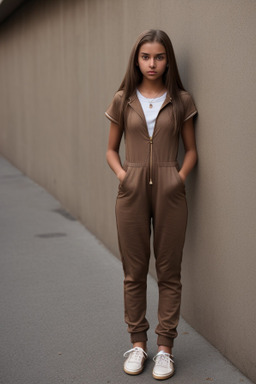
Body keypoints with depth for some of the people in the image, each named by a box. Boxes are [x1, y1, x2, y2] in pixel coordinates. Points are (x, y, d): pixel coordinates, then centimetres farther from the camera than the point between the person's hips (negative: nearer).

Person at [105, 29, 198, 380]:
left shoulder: (180, 100, 4)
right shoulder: (123, 100, 6)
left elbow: (191, 149, 9)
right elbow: (112, 149, 12)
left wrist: (181, 176, -7)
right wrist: (121, 173, -5)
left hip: (169, 191, -1)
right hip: (132, 190, 1)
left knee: (169, 272, 5)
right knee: (134, 272, 8)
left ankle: (165, 347, 15)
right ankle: (137, 343, 21)